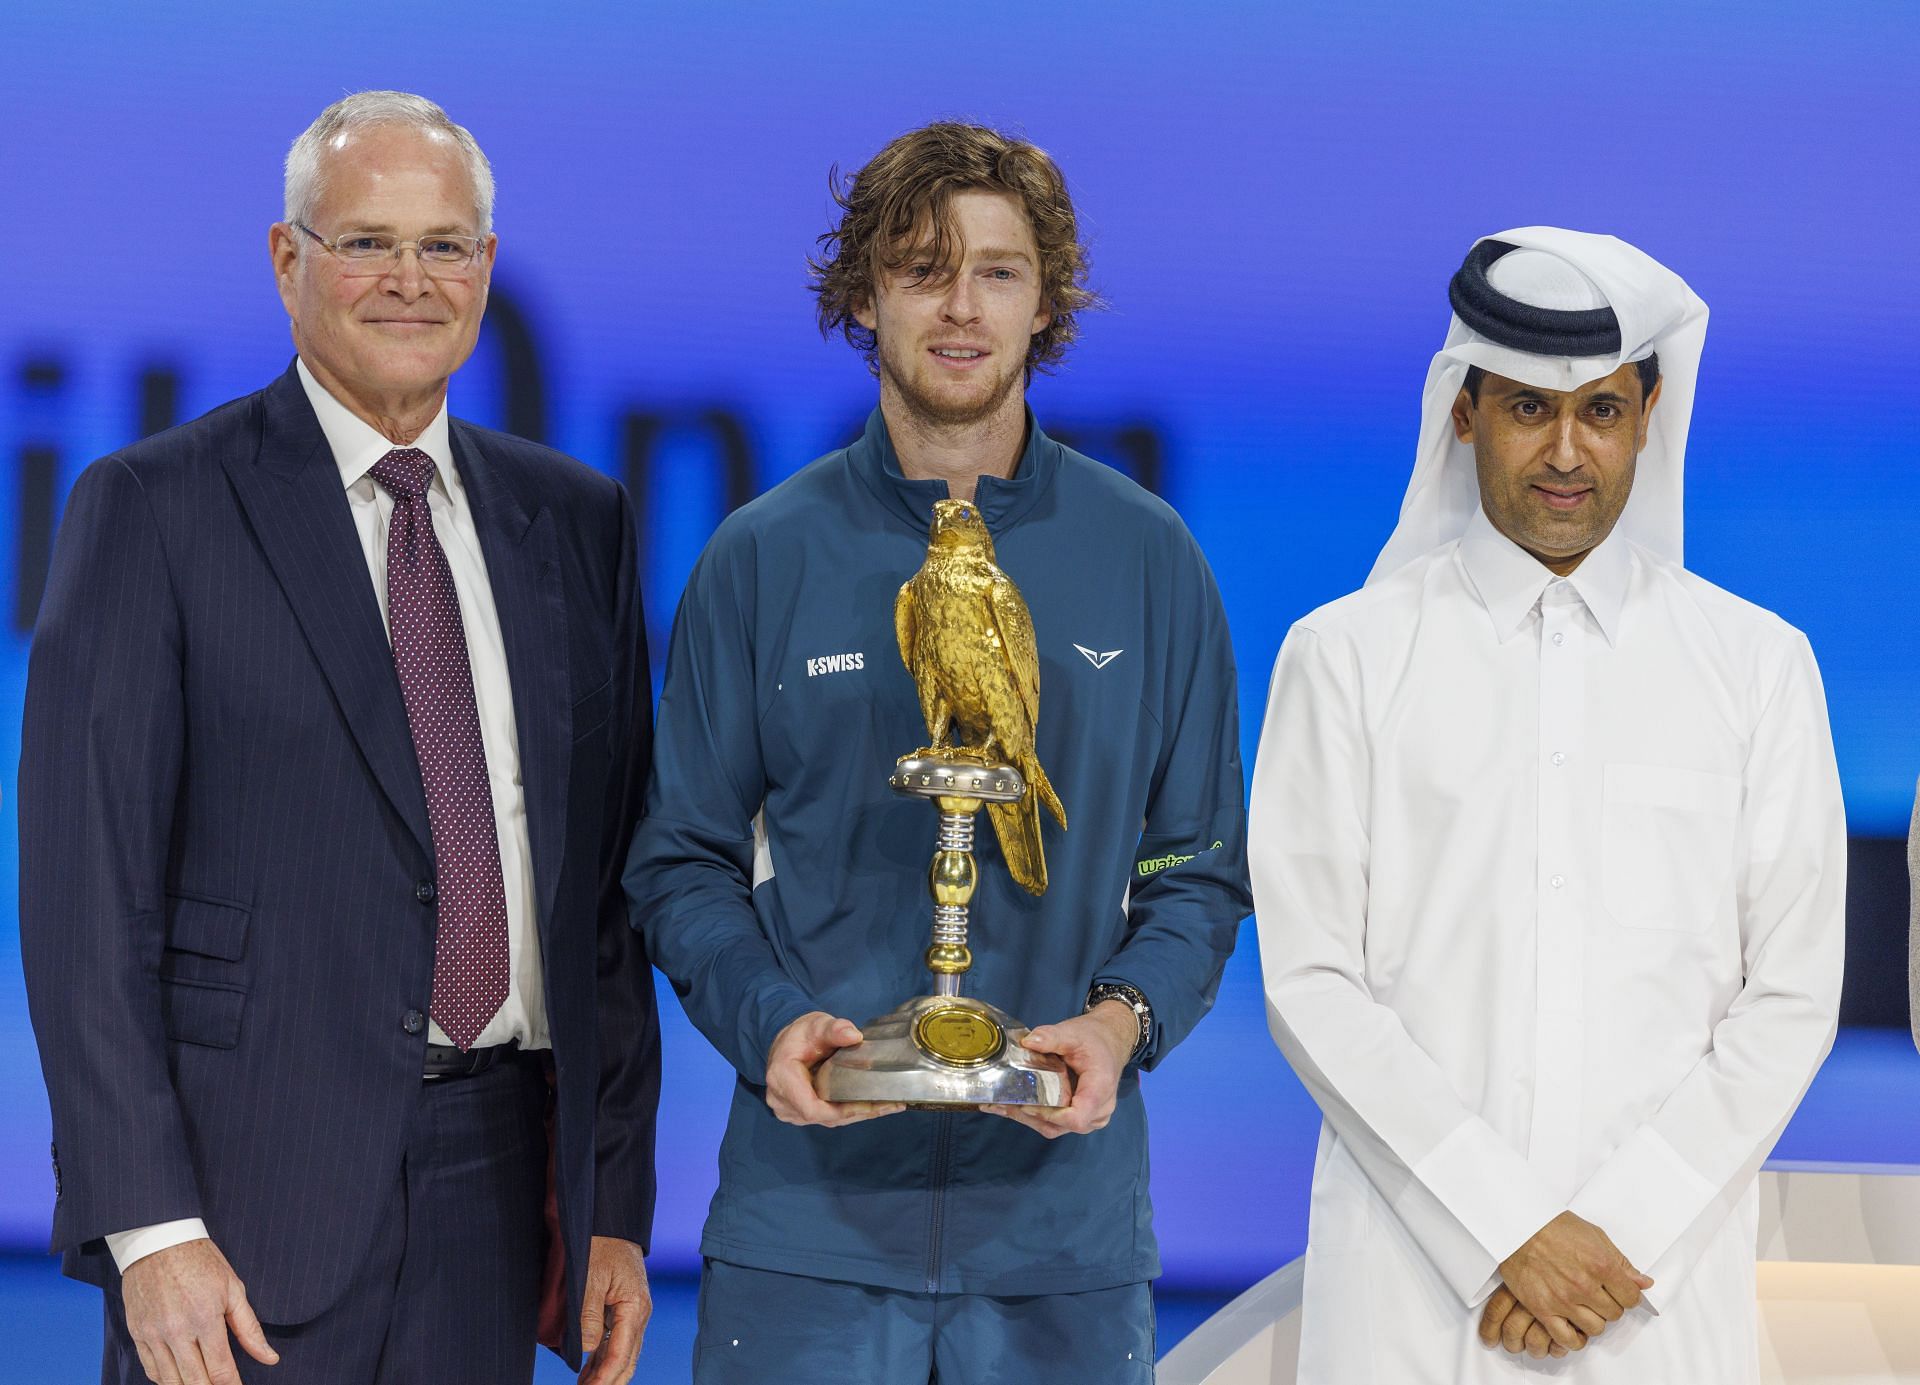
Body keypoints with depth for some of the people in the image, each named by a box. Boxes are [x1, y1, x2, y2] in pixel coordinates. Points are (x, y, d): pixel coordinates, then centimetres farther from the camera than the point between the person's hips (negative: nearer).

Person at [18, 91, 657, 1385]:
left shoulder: (576, 519, 11)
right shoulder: (151, 510, -3)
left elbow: (613, 878, 12)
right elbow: (87, 895, -7)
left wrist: (614, 1206, 8)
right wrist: (149, 1228, -14)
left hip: (496, 1179, 4)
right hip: (250, 1188, -4)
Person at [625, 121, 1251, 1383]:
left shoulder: (1148, 561, 6)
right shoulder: (765, 560, 5)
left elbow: (1199, 870, 9)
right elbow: (684, 862, 7)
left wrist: (1124, 1019, -9)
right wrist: (768, 1019, -11)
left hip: (1063, 1205, 1)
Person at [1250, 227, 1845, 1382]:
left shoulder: (1760, 666, 7)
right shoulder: (1346, 658, 4)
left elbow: (1792, 998, 3)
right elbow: (1311, 982, -2)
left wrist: (1627, 1237, -8)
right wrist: (1507, 1233, -10)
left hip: (1665, 1283, 1)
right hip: (1414, 1282, -1)